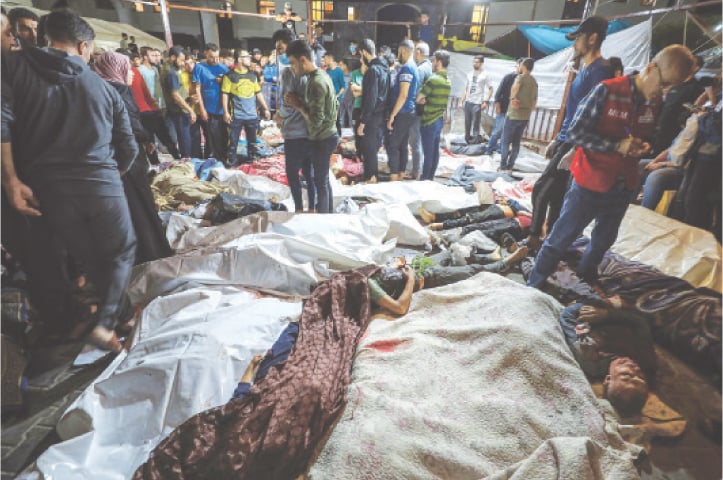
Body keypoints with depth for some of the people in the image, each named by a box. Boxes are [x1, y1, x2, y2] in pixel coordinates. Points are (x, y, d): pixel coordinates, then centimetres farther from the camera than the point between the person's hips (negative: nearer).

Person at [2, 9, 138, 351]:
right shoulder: (105, 89, 10)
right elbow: (128, 148, 12)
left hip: (48, 188, 1)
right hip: (102, 185, 0)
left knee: (87, 259, 16)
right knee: (121, 253, 15)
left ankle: (116, 311, 25)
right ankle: (104, 323, 0)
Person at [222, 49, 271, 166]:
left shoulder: (252, 75, 11)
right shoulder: (230, 75, -3)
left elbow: (258, 93, 14)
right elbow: (224, 94, -5)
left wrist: (265, 109, 9)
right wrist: (226, 112, -12)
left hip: (252, 115, 4)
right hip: (236, 116, -4)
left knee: (252, 141, 12)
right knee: (233, 141, 1)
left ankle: (251, 160, 24)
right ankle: (232, 162, 10)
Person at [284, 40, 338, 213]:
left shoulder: (316, 83, -21)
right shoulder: (322, 76, 9)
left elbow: (315, 121, -26)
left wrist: (298, 105, -12)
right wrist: (302, 103, 9)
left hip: (322, 139, -10)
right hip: (327, 135, 10)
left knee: (320, 182, 0)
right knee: (324, 180, 17)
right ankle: (328, 216, 29)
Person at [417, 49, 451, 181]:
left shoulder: (433, 79, -15)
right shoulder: (448, 82, 11)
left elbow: (418, 98, -14)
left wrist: (424, 100, 5)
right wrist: (427, 100, 1)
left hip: (430, 121, -8)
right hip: (440, 120, 8)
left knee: (428, 152, -2)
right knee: (435, 150, 12)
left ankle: (424, 178, 5)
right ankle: (430, 177, 20)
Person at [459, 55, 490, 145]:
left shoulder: (485, 75, -3)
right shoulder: (469, 74, 13)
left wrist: (486, 102, -15)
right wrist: (461, 101, 10)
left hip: (477, 103, -5)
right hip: (467, 102, 5)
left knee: (475, 125, -5)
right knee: (467, 123, 9)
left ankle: (475, 143, -1)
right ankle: (467, 141, 18)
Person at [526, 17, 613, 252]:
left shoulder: (600, 69, -13)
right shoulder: (584, 70, 18)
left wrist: (575, 148, -25)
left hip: (575, 144, -10)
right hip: (566, 141, 10)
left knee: (541, 190, -9)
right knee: (556, 194, 11)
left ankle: (535, 237, 3)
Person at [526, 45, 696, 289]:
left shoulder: (657, 102, 5)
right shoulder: (607, 91, -14)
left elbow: (649, 136, 18)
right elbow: (575, 132, -16)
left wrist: (644, 146, -6)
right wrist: (617, 145, -22)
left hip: (623, 186, 7)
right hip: (589, 182, -6)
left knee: (604, 239, 21)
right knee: (561, 238, 0)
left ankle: (586, 277, 44)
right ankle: (533, 286, 14)